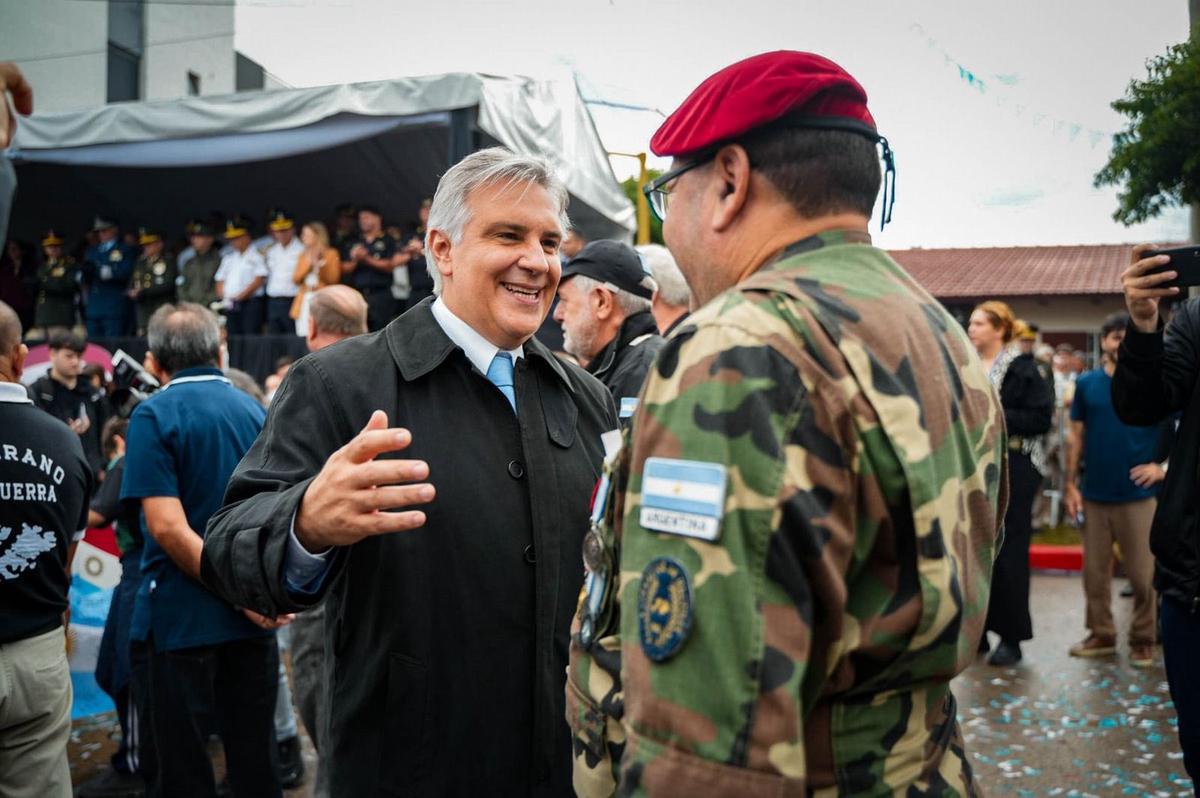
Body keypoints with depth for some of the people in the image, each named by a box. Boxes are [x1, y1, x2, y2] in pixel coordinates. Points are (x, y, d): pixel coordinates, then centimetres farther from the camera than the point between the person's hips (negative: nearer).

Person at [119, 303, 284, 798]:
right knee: (255, 756, 14)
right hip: (254, 623, 5)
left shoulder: (154, 415, -9)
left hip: (183, 618, -4)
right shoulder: (256, 411, 6)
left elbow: (168, 526, -20)